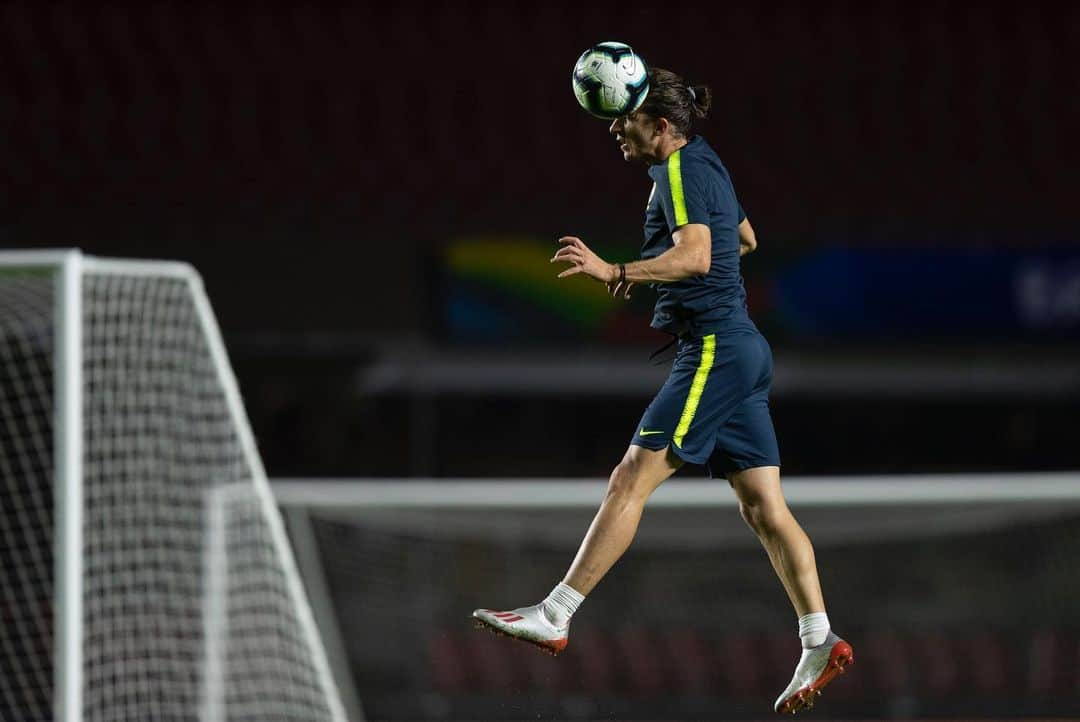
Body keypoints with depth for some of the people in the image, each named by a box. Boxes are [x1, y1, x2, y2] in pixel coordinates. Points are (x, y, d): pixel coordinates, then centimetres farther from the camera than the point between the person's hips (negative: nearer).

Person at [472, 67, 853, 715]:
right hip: (742, 348, 10)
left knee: (632, 479, -11)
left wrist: (618, 272, -35)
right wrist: (651, 272, 31)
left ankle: (554, 617, -14)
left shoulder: (682, 171, -10)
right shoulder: (703, 165, 19)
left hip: (714, 350, -10)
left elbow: (697, 254, -26)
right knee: (763, 505, 6)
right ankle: (820, 644, 1)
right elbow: (745, 239, 35)